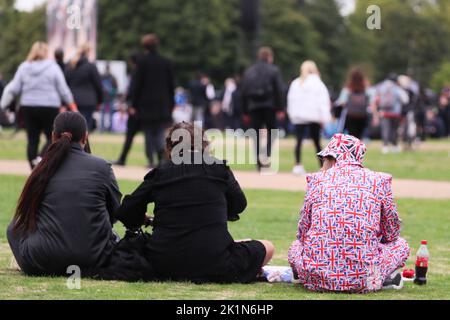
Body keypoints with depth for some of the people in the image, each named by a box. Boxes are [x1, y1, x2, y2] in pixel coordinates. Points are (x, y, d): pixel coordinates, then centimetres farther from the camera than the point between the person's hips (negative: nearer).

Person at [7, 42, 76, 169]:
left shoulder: (23, 67, 3)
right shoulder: (53, 67, -4)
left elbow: (14, 89, 2)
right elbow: (63, 90, -1)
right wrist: (71, 104, 11)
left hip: (28, 107, 3)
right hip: (49, 107, -3)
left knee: (32, 139, 7)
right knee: (52, 138, 5)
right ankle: (41, 158, -19)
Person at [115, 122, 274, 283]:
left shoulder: (159, 173, 8)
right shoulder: (218, 167, 5)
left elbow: (126, 213, 6)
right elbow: (239, 205, 18)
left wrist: (147, 220, 27)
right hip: (212, 262, -2)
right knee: (267, 247, 17)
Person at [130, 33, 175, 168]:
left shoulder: (143, 62, -6)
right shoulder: (166, 62, 4)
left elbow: (137, 85, -6)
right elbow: (171, 85, 8)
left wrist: (134, 105, -2)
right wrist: (171, 104, 15)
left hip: (146, 103, -2)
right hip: (163, 105, 3)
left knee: (148, 133, 6)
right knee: (160, 133, 3)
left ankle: (151, 161, 4)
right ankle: (162, 157, -19)